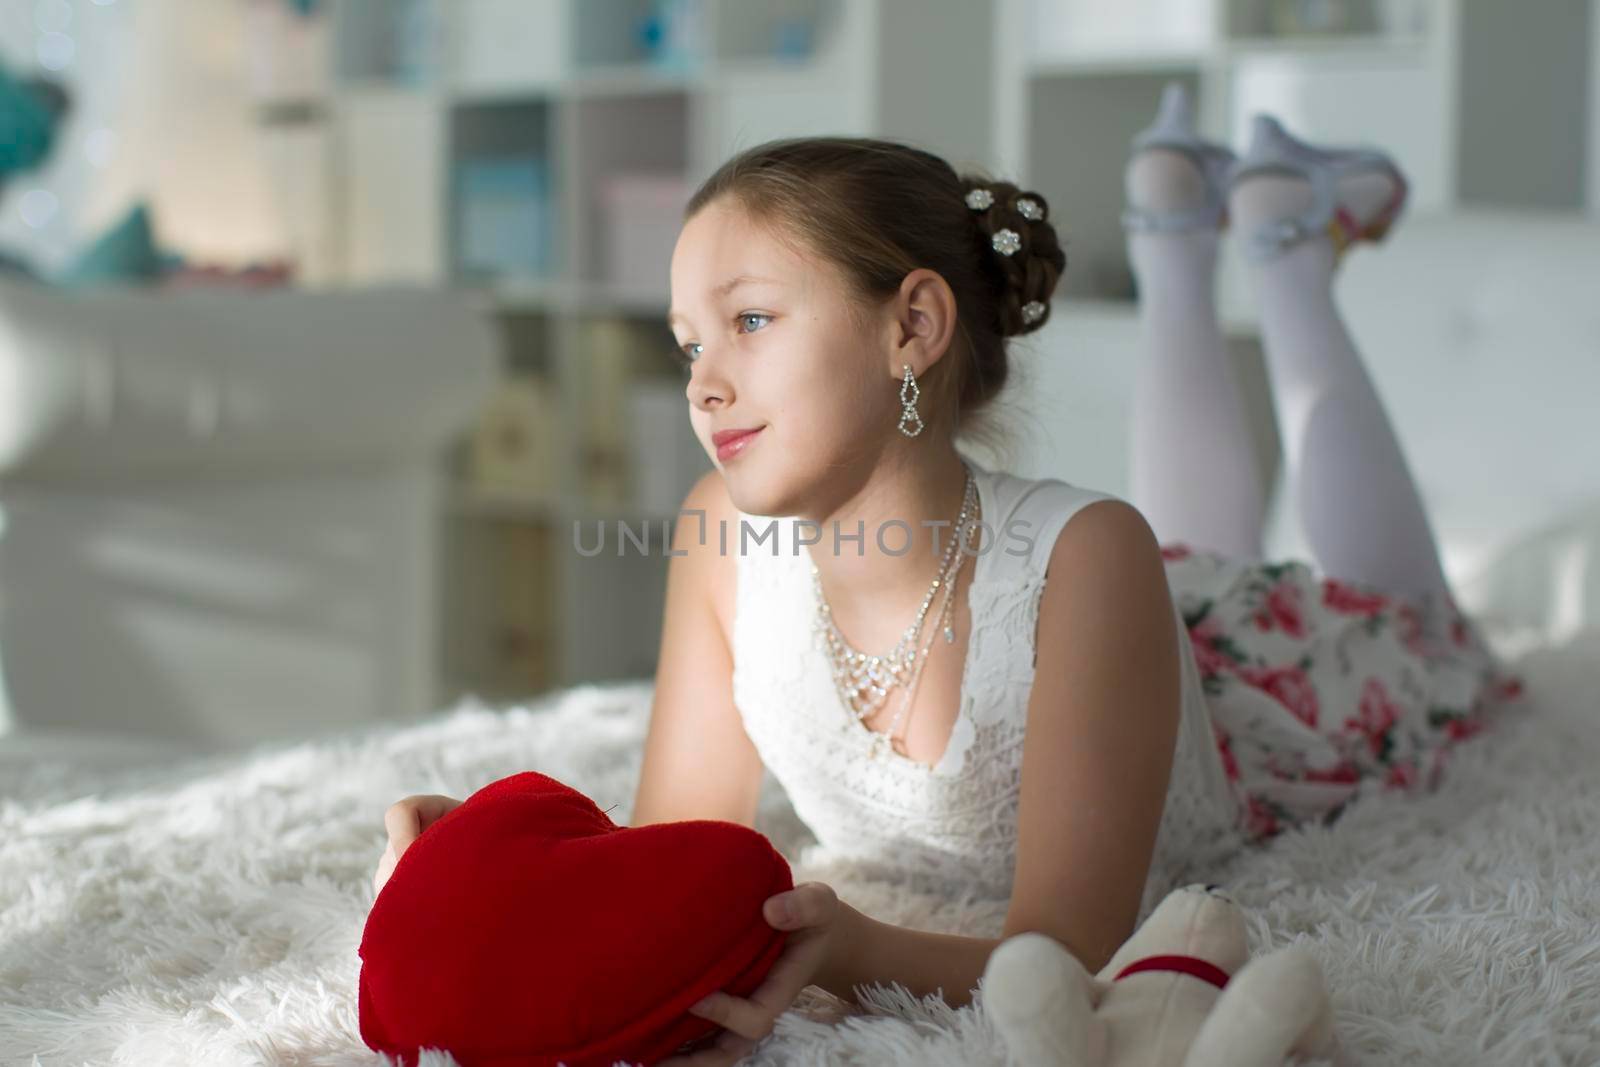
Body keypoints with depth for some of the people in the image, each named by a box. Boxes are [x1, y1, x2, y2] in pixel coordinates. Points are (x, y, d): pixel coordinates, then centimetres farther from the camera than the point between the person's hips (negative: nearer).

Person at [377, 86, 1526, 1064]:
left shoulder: (1083, 558, -47)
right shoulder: (722, 536, -33)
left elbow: (1071, 959, -46)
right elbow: (680, 840, -24)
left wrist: (859, 950, -66)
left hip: (1240, 688, -3)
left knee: (1409, 637, 31)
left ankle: (1296, 245, 38)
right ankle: (1178, 236, 46)